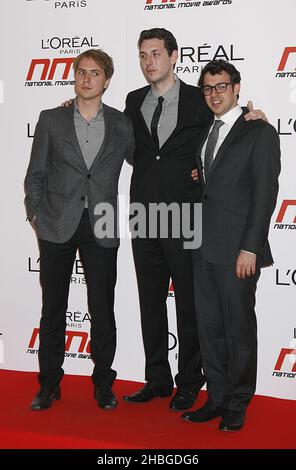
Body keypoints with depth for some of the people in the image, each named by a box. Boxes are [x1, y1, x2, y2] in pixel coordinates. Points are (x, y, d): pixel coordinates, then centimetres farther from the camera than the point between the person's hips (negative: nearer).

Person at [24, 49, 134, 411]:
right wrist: (36, 215, -2)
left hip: (101, 229, 0)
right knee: (53, 308, 7)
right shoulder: (51, 120, 5)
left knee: (102, 309, 5)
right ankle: (49, 384, 20)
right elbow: (35, 175, 6)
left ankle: (103, 383, 20)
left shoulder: (121, 124, 7)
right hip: (57, 227, 0)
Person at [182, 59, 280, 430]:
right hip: (204, 247, 7)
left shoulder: (260, 132, -5)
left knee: (239, 328, 4)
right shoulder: (205, 132, 16)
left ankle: (237, 406, 17)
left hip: (236, 249, -7)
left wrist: (250, 248, -16)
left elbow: (265, 194, -11)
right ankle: (216, 398, 24)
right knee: (209, 327, 12)